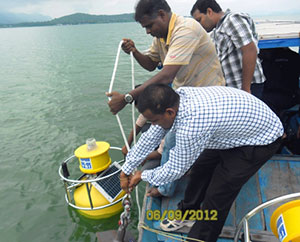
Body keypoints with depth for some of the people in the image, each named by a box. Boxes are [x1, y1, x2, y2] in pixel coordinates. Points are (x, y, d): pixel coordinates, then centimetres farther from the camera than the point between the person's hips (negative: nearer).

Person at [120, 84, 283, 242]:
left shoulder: (190, 127, -40)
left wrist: (143, 176, -4)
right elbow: (151, 137, -3)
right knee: (200, 169, 15)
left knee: (217, 196, -5)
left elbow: (176, 169, -22)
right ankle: (187, 213, 40)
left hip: (262, 139, -8)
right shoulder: (177, 97, -15)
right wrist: (126, 169, 5)